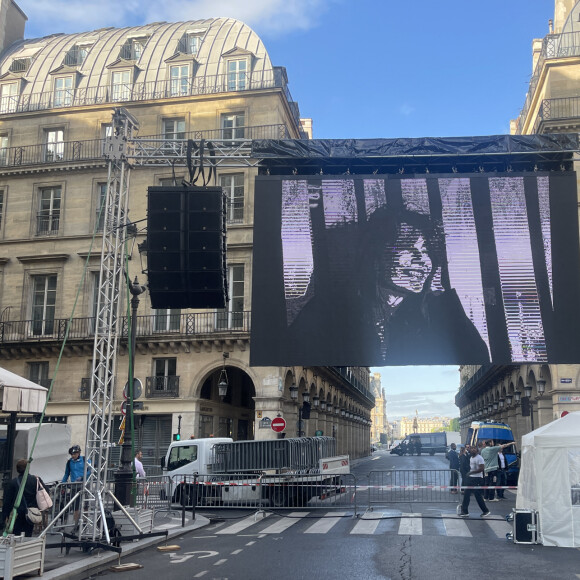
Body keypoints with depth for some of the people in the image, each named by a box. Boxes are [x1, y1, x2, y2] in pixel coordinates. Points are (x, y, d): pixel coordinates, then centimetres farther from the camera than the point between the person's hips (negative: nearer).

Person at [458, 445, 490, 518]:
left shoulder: (479, 458, -12)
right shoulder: (471, 458, 14)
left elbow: (481, 469, -21)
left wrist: (471, 472, -23)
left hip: (477, 479, -8)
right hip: (471, 478, 8)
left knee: (478, 496, -3)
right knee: (466, 495, 4)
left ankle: (486, 511, 13)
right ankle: (465, 512, 9)